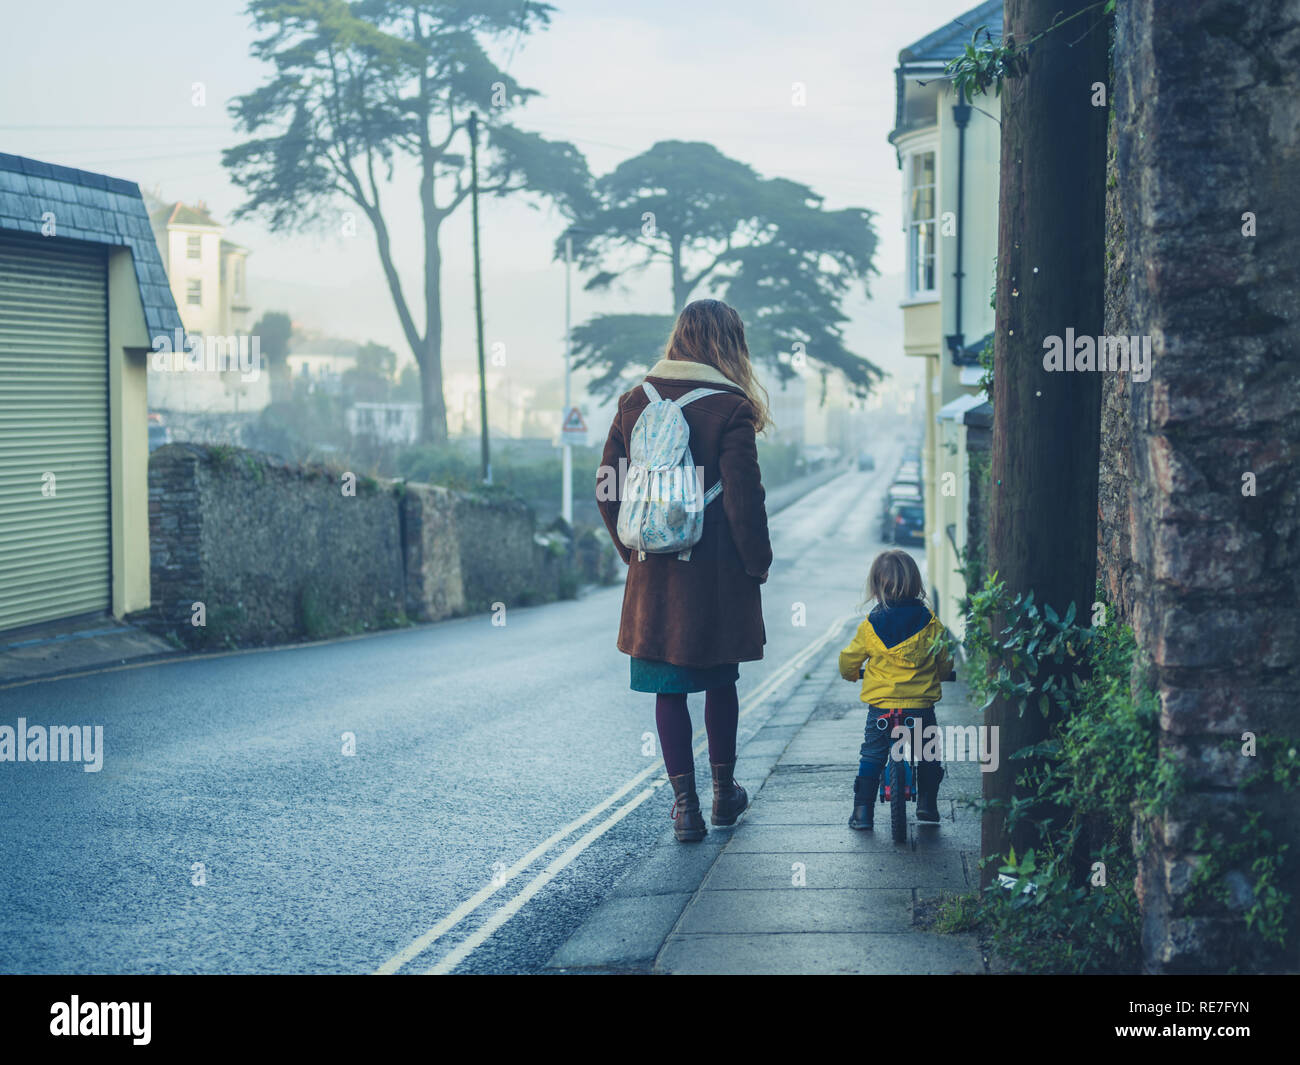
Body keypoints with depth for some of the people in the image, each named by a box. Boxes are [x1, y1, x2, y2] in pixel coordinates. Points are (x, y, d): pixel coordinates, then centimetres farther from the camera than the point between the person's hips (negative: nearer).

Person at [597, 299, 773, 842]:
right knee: (719, 681, 16)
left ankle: (684, 802, 7)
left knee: (668, 689, 9)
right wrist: (757, 562, -1)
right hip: (717, 575, -2)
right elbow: (743, 499, -15)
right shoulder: (731, 409, -12)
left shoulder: (635, 401, 1)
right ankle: (724, 791, 28)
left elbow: (606, 488, 3)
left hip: (655, 574, 3)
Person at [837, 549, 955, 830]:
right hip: (922, 704, 0)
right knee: (928, 756, 20)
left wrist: (852, 674, 30)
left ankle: (862, 811, 9)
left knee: (871, 758, 11)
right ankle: (927, 804, 21)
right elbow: (945, 663, 7)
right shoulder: (931, 623, -2)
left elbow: (848, 662, 6)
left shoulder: (870, 626, -3)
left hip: (880, 706, 0)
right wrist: (939, 675, 30)